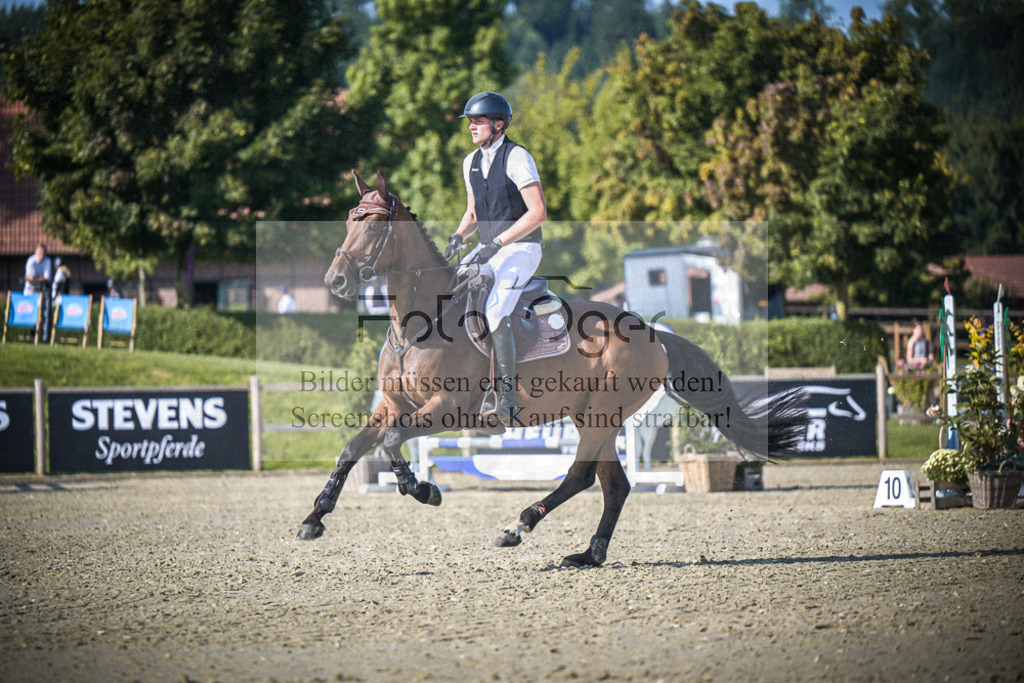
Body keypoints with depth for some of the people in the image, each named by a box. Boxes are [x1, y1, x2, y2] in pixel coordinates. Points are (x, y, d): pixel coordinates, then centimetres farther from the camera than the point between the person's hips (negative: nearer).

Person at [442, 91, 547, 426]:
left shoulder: (517, 158, -14)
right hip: (487, 250, 8)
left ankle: (507, 396, -24)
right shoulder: (471, 162, 10)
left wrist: (497, 243, -24)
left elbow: (538, 212, -21)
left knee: (495, 312, -28)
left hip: (521, 250, -8)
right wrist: (458, 236, -1)